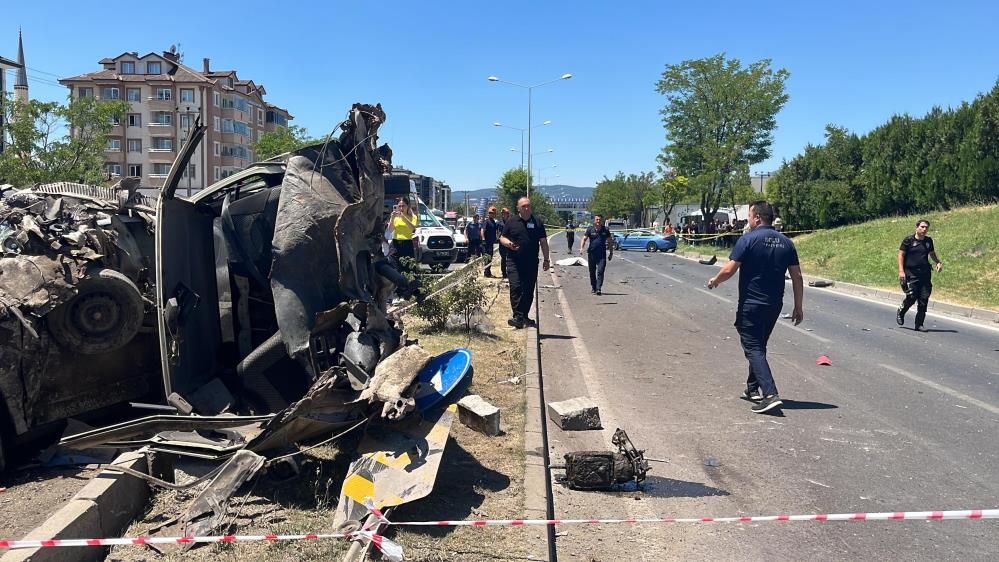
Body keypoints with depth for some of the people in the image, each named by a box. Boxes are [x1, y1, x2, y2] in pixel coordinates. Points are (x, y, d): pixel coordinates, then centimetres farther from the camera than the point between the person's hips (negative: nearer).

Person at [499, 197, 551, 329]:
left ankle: (524, 316, 18)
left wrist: (547, 259, 7)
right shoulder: (511, 222, 6)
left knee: (529, 290, 6)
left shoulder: (537, 222, 10)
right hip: (514, 262, -2)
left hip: (532, 263, 2)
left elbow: (543, 242, 11)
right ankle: (518, 317, -17)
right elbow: (502, 238, 10)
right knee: (516, 288, -13)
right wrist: (508, 243, -13)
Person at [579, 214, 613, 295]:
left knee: (600, 271, -11)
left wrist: (611, 253, 10)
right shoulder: (590, 230, 3)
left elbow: (610, 242, 12)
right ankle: (593, 288, 24)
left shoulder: (605, 230, 5)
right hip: (591, 254, 1)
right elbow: (584, 239, 0)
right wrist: (581, 248, -18)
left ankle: (598, 289, -14)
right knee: (592, 272, 9)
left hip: (602, 255, -1)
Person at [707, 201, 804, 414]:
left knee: (753, 348, -5)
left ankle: (770, 395, -18)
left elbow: (729, 270, -15)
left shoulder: (748, 239, -11)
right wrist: (798, 308, 11)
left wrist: (714, 281, 5)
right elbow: (797, 277, 6)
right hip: (774, 305, 7)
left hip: (750, 305, -6)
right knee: (759, 346, 21)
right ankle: (753, 388, 32)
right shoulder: (786, 242, 6)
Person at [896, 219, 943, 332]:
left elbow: (932, 253, 27)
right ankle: (900, 312, 19)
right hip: (911, 274, -4)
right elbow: (901, 255, -3)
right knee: (911, 297, -11)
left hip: (925, 274, 5)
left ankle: (919, 324, 7)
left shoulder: (928, 241, 12)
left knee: (924, 299, 0)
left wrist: (938, 262, 7)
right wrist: (901, 271, -12)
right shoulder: (909, 240, -2)